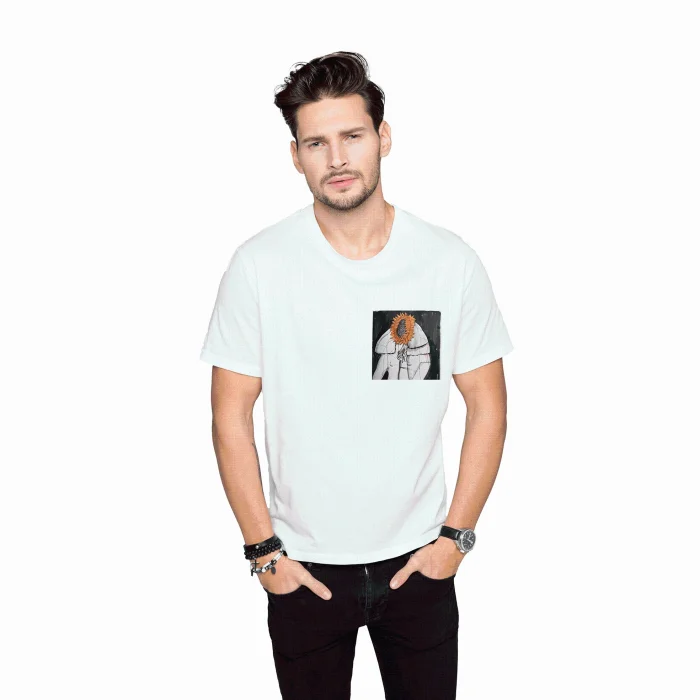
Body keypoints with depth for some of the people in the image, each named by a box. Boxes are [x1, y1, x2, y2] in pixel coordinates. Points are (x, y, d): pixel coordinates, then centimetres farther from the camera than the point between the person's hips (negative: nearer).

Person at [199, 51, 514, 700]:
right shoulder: (258, 265, -11)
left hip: (419, 559, 1)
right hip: (303, 566, 0)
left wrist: (456, 534, -4)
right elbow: (231, 413, -6)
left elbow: (487, 405, -1)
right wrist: (263, 547, -6)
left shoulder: (451, 261, -9)